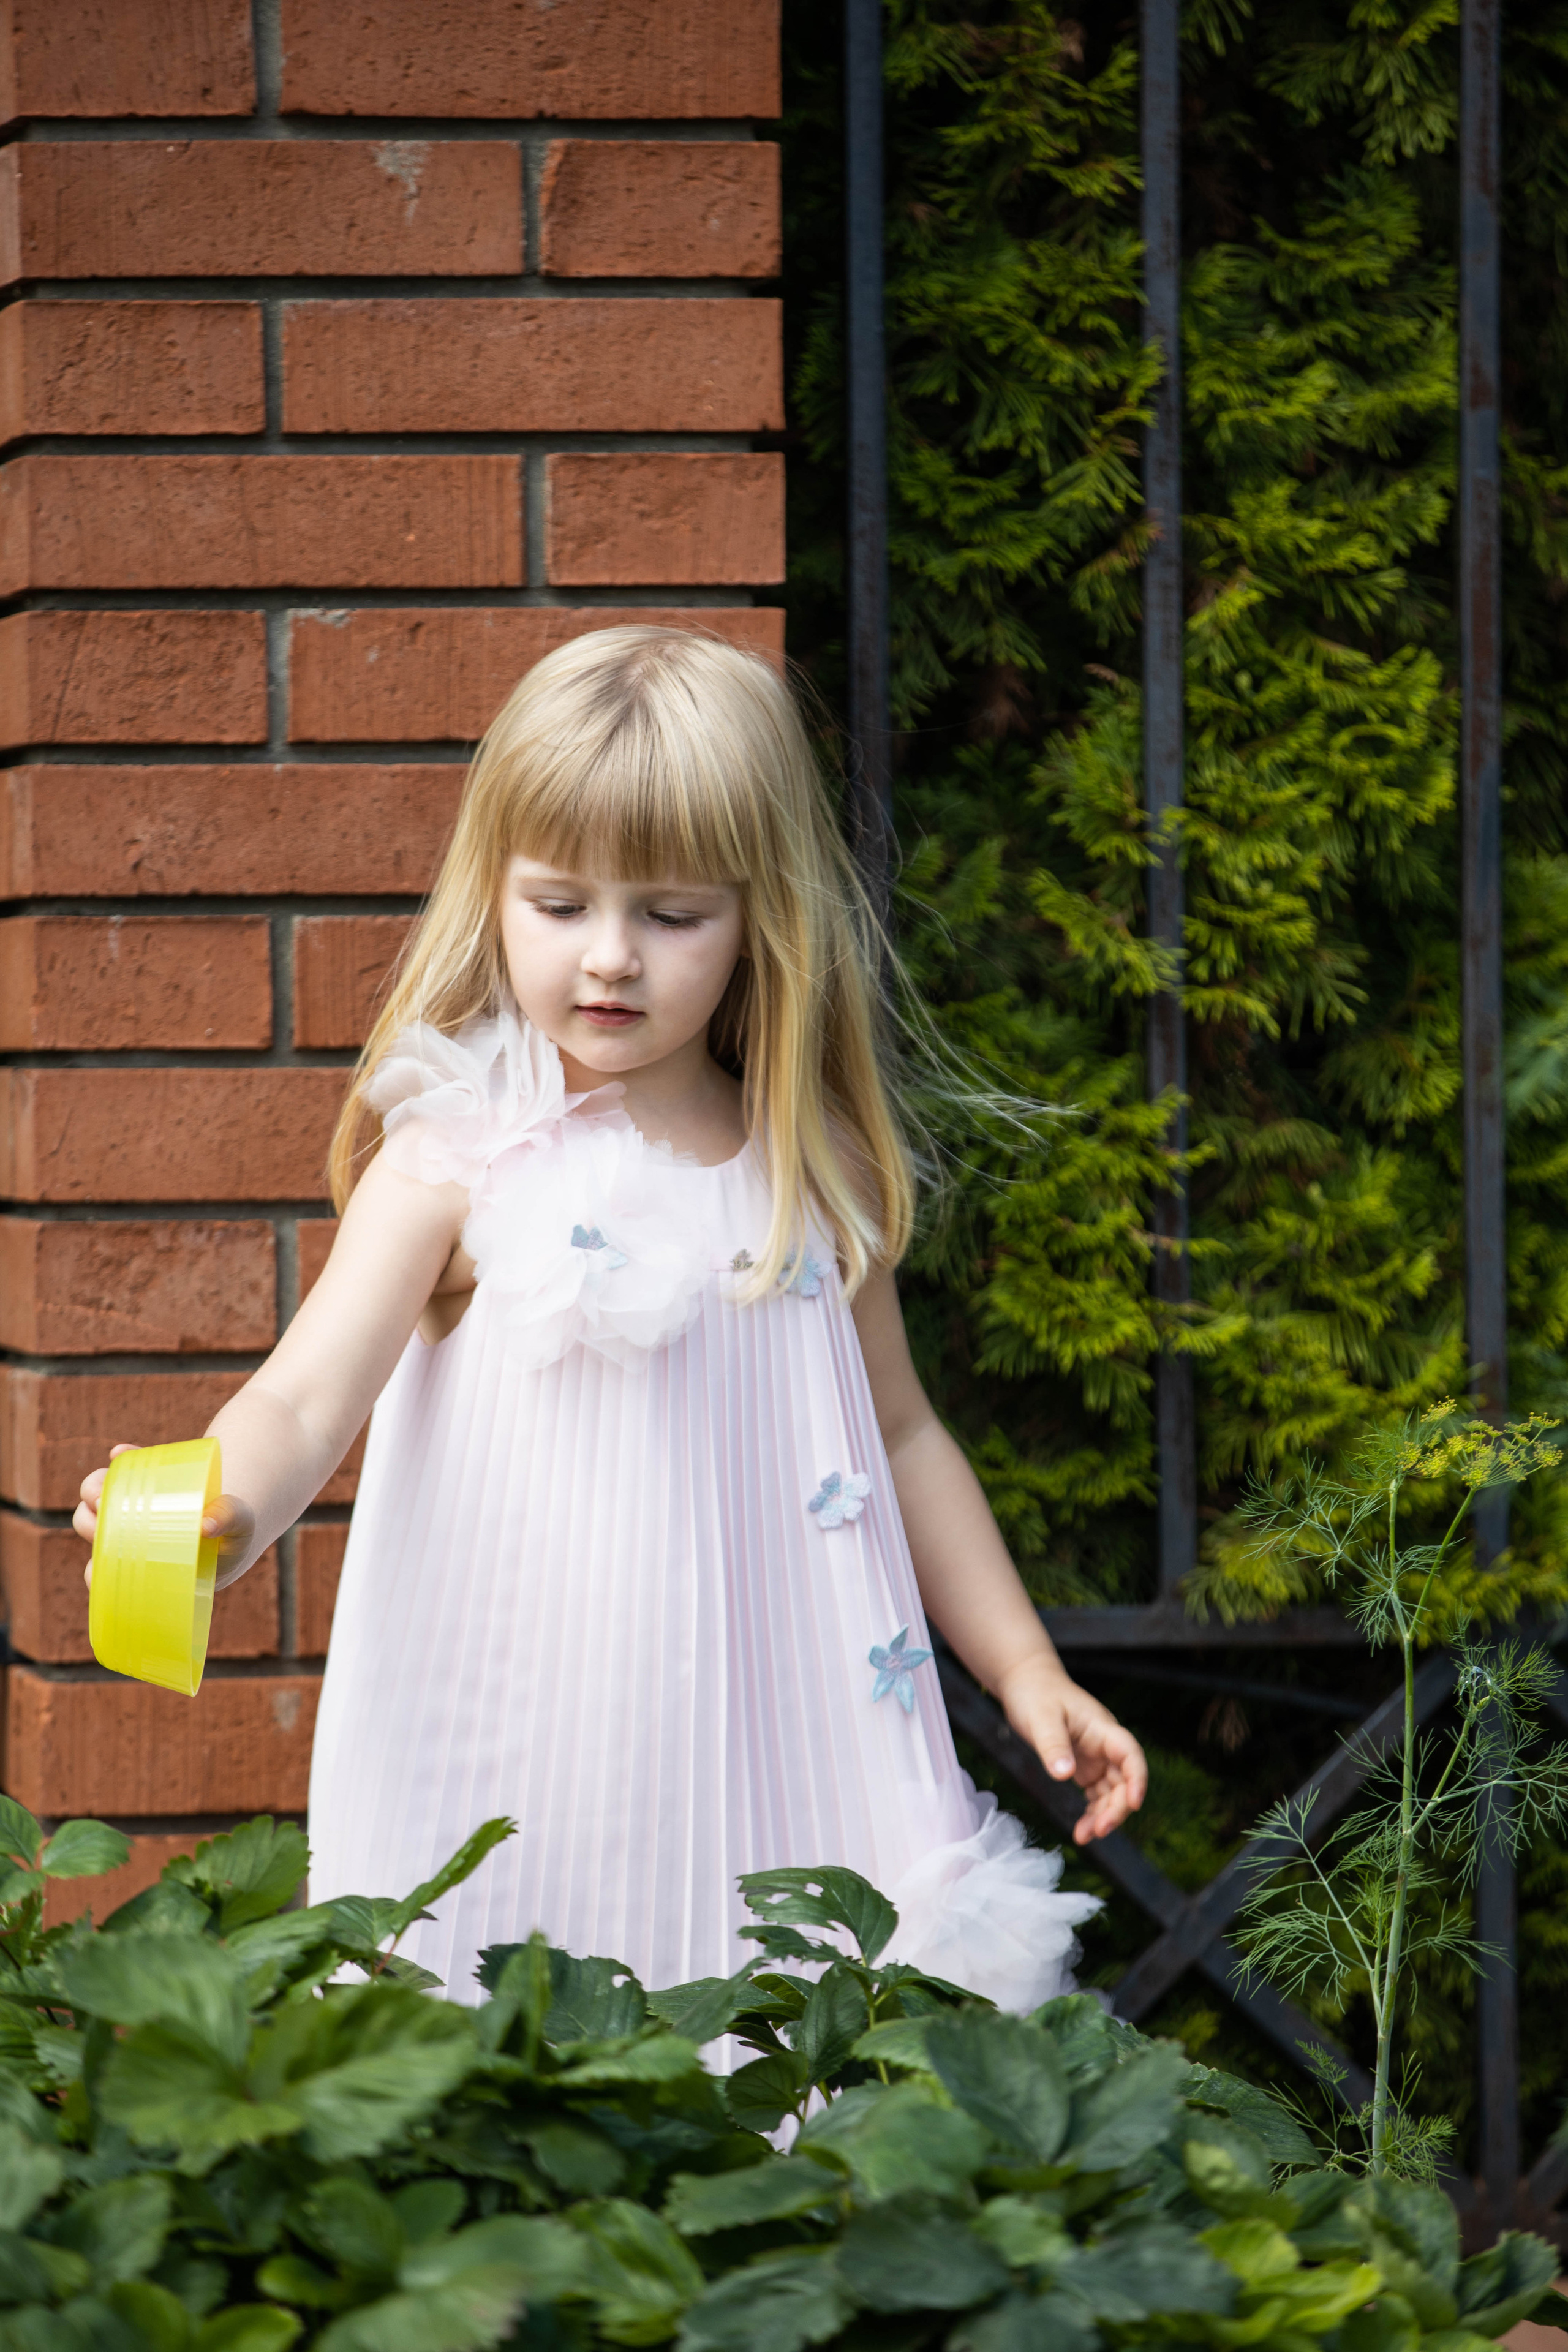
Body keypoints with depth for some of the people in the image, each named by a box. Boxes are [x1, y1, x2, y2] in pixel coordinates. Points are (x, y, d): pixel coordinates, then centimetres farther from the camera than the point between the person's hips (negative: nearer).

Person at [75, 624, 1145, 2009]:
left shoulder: (818, 1174, 6)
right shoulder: (461, 1159, -6)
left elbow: (899, 1436, 19)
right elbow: (309, 1392, -17)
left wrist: (1026, 1671, 17)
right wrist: (221, 1514, -38)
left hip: (758, 1739, 3)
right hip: (518, 1754, -3)